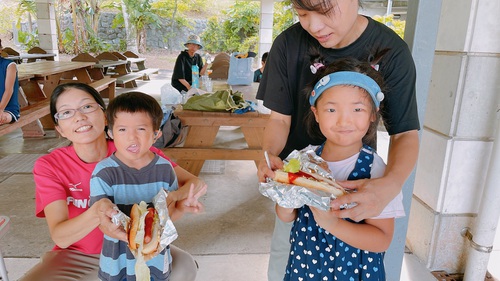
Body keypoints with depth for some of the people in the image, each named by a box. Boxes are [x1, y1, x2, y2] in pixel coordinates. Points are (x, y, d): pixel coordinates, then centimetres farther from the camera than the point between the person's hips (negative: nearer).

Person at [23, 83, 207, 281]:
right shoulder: (48, 166, -14)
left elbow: (195, 182, -14)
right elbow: (60, 237, -23)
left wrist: (174, 198, -38)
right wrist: (97, 213, -45)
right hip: (78, 256, 1)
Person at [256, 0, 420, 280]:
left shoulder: (391, 51, -21)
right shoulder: (288, 44, -19)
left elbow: (405, 134, -17)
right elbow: (280, 119, -10)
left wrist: (390, 185, -38)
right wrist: (270, 155, -32)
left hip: (354, 185, 0)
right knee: (284, 252, 16)